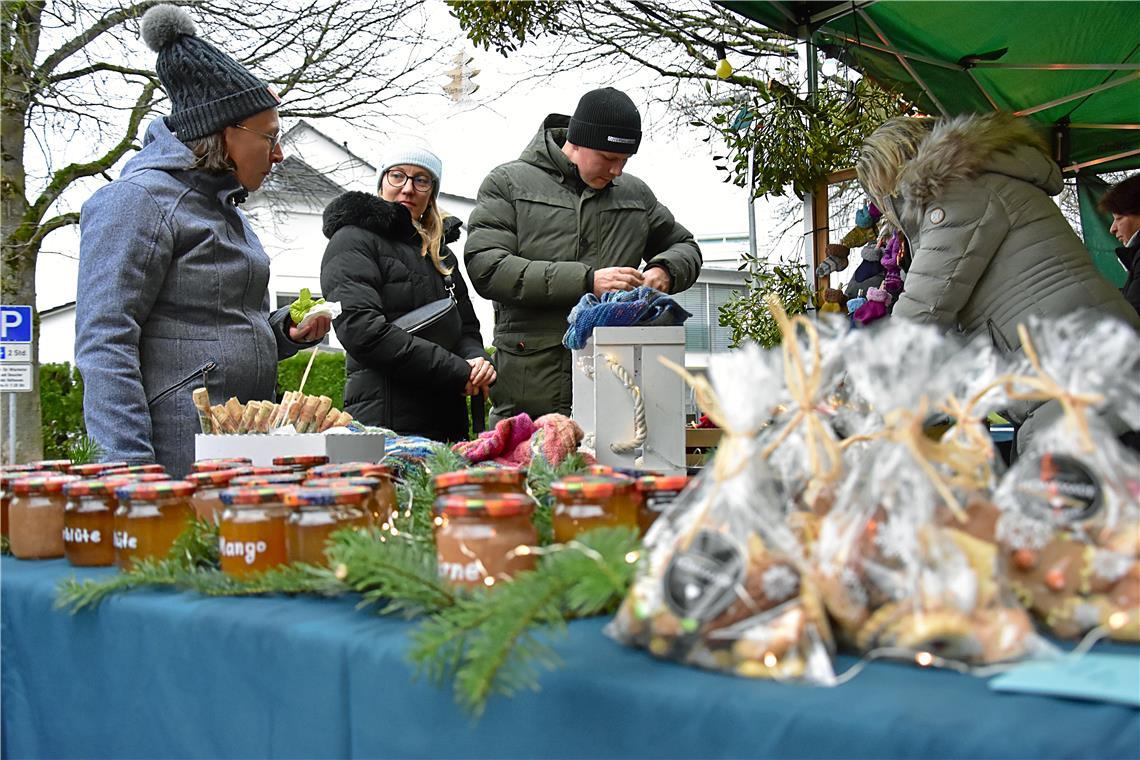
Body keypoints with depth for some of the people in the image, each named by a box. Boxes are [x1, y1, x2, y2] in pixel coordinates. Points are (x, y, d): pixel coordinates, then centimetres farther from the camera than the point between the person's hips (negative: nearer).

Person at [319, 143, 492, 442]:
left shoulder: (440, 252, 22)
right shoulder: (354, 241, -1)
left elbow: (466, 328, 23)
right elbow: (360, 328, -15)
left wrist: (477, 360, -3)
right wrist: (457, 371, -16)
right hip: (385, 421, -7)